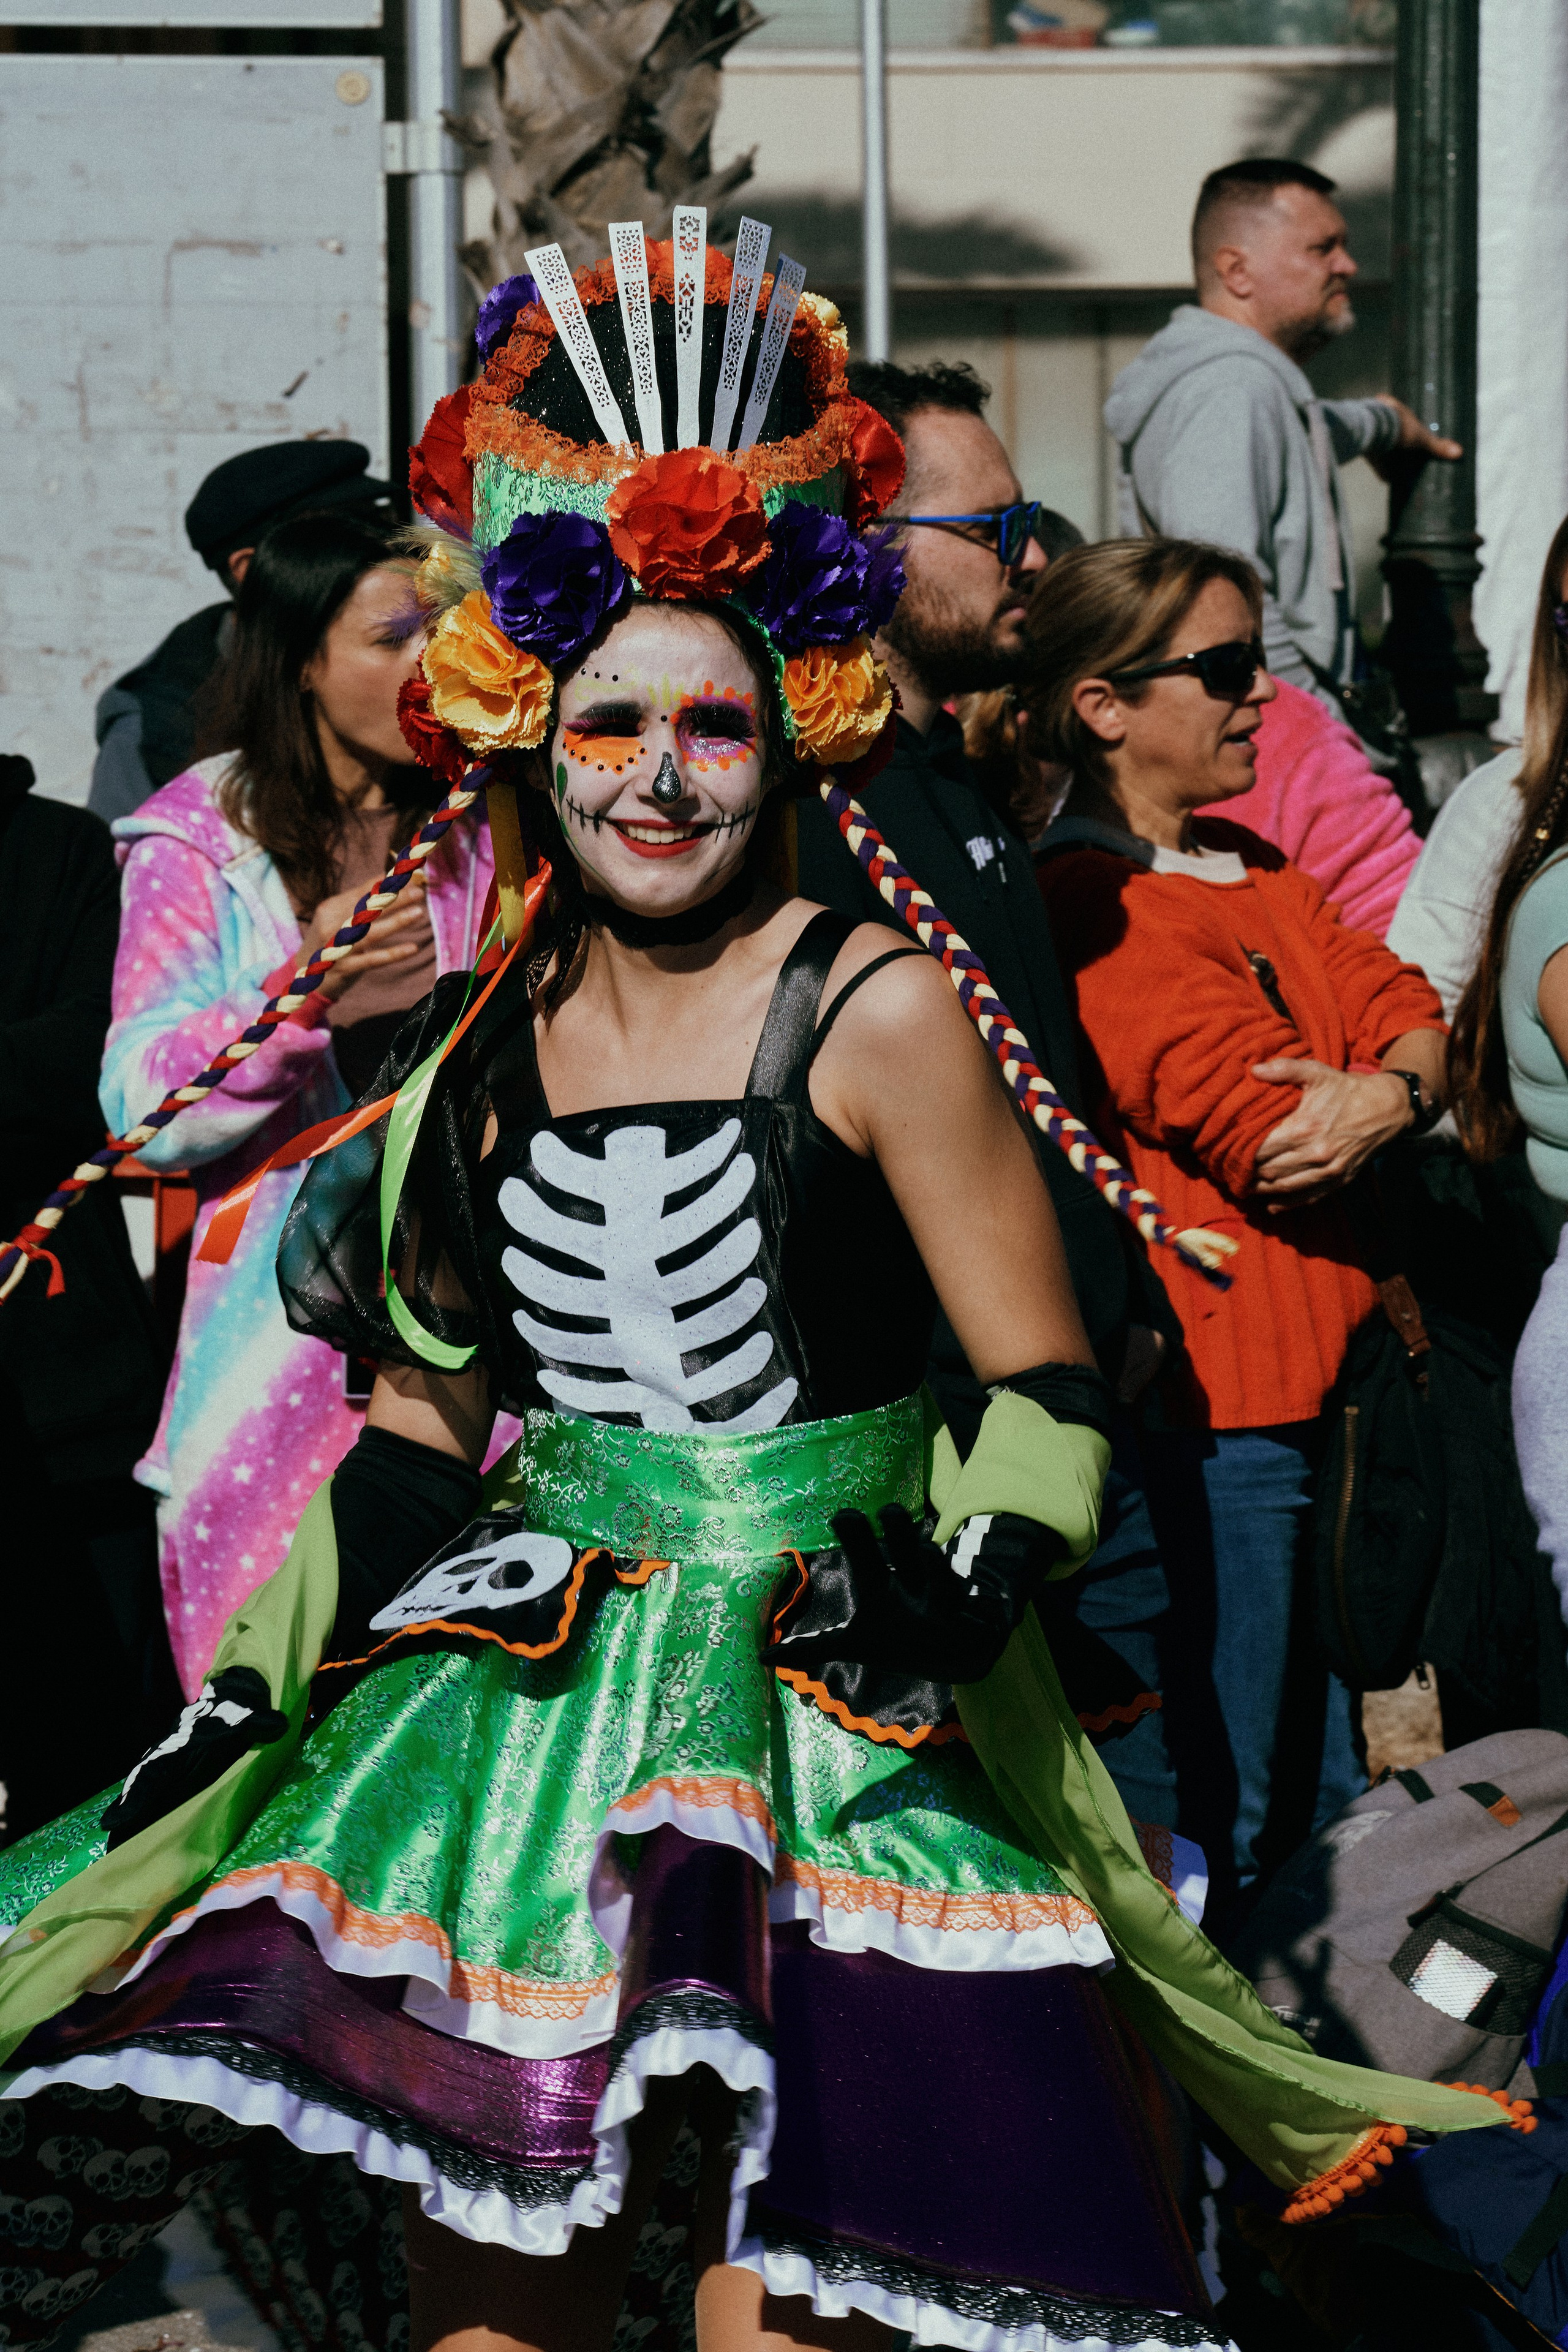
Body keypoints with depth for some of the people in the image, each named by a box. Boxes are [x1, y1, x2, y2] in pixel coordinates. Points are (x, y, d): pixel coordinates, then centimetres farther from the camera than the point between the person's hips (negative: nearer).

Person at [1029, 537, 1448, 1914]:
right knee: (1222, 1814, -2)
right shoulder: (1093, 907, -15)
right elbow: (1270, 1133, -21)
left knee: (1329, 1797, 16)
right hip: (1218, 1390, -9)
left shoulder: (1254, 868, 16)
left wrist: (1388, 1094, -15)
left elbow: (1412, 1015, 8)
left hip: (1322, 1368, 9)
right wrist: (1400, 1089, -4)